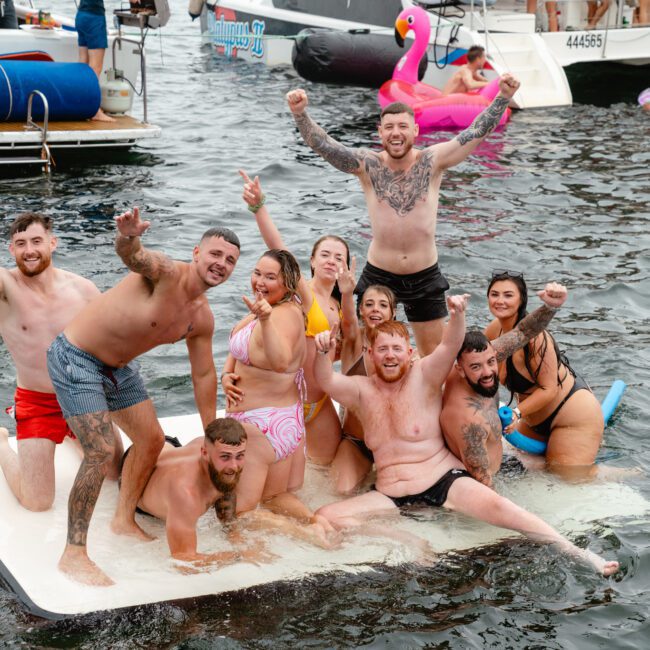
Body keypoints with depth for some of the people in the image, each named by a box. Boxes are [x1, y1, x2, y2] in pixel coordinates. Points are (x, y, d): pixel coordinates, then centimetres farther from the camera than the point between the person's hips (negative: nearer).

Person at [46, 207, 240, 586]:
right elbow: (133, 256, -49)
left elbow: (204, 374, 11)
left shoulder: (202, 319, -1)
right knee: (101, 451, -18)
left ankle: (124, 520, 36)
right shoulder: (166, 273, -25)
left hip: (119, 367, 9)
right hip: (76, 359, -9)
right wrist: (128, 237, -74)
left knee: (152, 439, 15)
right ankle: (74, 555, -9)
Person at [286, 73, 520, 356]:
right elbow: (322, 144, -19)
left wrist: (503, 97, -24)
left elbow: (476, 132, -12)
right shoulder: (367, 165, -8)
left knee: (433, 355, 14)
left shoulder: (433, 161, -7)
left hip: (425, 276, 1)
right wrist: (299, 112, -35)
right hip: (378, 274, -1)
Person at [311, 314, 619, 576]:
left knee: (495, 505, -32)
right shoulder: (362, 390, 6)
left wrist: (457, 315, -41)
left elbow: (450, 345, -19)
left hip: (443, 481, -4)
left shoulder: (424, 377, -2)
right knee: (325, 516, -18)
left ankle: (577, 552, -29)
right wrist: (323, 352, -34)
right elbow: (327, 382, -13)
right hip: (391, 496, 4)